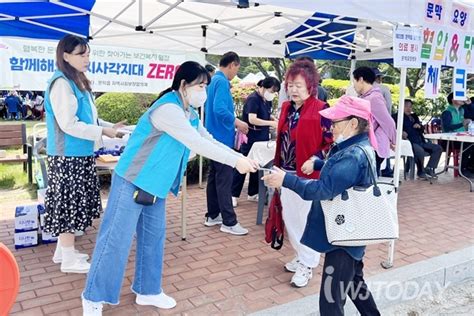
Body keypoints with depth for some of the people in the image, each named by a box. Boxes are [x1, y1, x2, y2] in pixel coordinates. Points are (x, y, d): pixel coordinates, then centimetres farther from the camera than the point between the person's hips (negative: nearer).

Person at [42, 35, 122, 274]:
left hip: (79, 154, 9)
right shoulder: (61, 83, -16)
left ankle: (63, 250, 28)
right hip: (67, 156, -9)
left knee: (72, 202, 15)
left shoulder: (77, 82, 13)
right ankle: (69, 259, 10)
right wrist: (102, 132, -17)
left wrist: (109, 127, 5)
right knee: (69, 203, -1)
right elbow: (68, 124, -21)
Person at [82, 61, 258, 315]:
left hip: (155, 184, 9)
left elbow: (209, 141, 7)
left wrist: (241, 158, -4)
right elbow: (197, 145, -28)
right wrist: (235, 161, -24)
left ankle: (147, 291, 28)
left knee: (153, 237, 14)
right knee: (116, 240, -2)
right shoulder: (168, 109, -24)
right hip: (133, 182, -9)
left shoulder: (190, 114, 7)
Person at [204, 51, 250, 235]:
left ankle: (213, 215, 22)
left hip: (215, 136, 10)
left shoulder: (215, 80, 15)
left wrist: (233, 122, 17)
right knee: (224, 179, -6)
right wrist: (238, 123, -15)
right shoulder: (222, 82, -15)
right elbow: (220, 109, -27)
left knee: (215, 177, 14)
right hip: (222, 137, -10)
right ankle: (229, 222, 0)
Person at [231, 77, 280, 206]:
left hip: (262, 138, 8)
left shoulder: (267, 100, 7)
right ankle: (233, 195, 8)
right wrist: (271, 123, -27)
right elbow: (252, 119, -27)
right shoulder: (253, 99, -18)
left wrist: (275, 120, -1)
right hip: (250, 138, -8)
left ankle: (253, 193, 25)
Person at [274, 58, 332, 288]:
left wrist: (315, 160, -25)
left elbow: (331, 142, -12)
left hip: (308, 175, -7)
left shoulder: (320, 110, -14)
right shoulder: (286, 108, 8)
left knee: (307, 219, 4)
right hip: (287, 173, 8)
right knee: (289, 217, 16)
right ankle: (301, 256, 35)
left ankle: (307, 265, 20)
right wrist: (277, 165, 16)